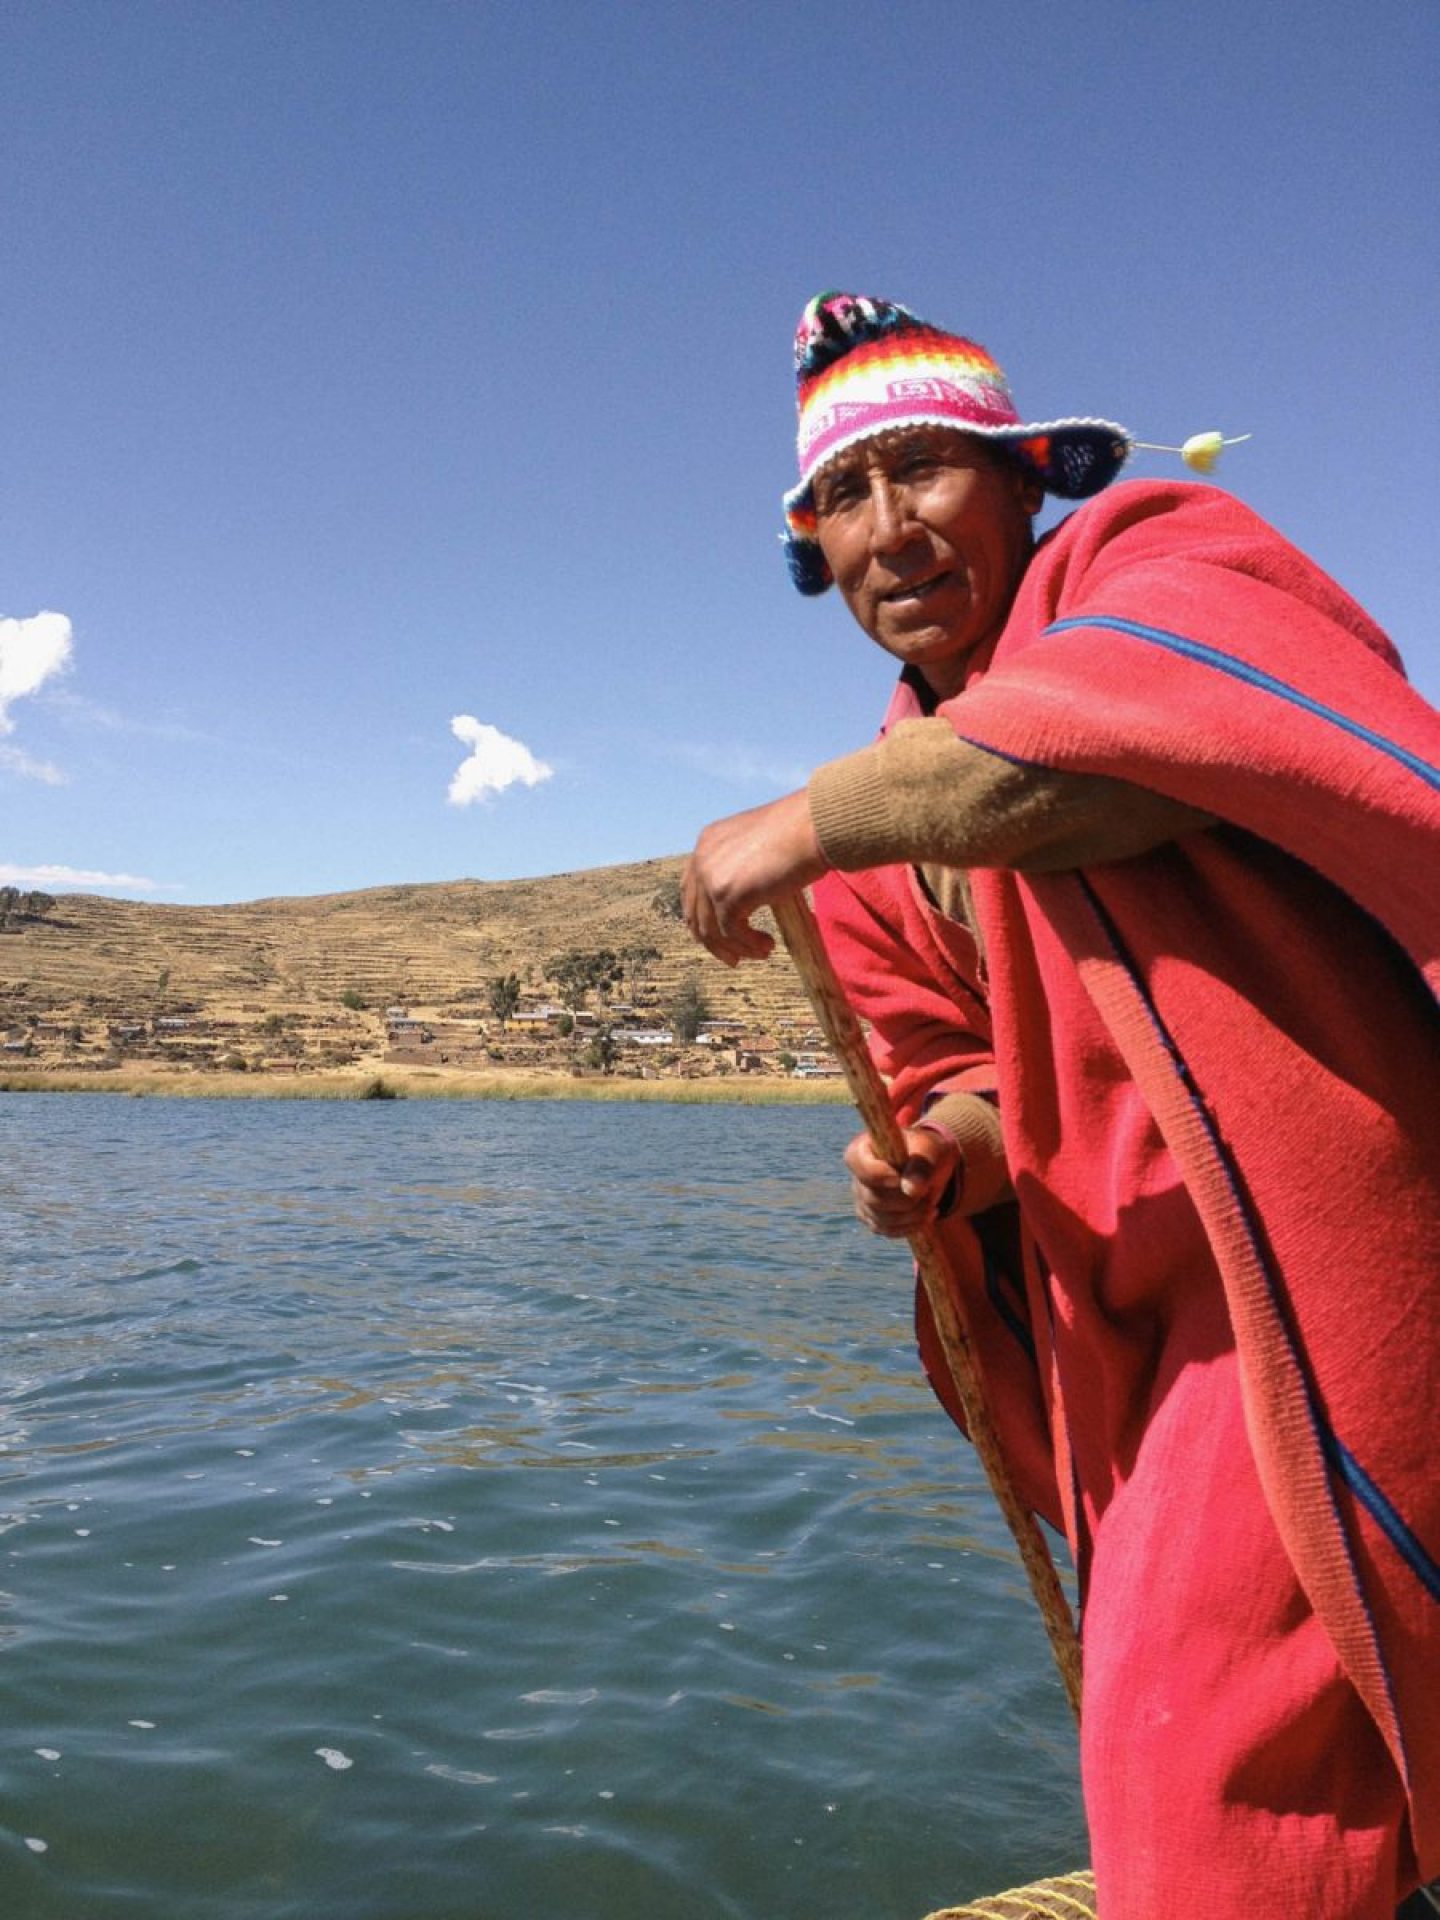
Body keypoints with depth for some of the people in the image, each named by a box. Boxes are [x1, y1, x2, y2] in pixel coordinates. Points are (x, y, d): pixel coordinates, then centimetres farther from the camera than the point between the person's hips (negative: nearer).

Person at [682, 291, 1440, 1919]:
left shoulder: (1155, 555, -7)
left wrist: (801, 827, -24)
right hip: (1145, 1296, 8)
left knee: (1206, 1756, -7)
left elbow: (1129, 732, -32)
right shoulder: (887, 820, 13)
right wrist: (947, 1151, -8)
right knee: (1156, 1708, 21)